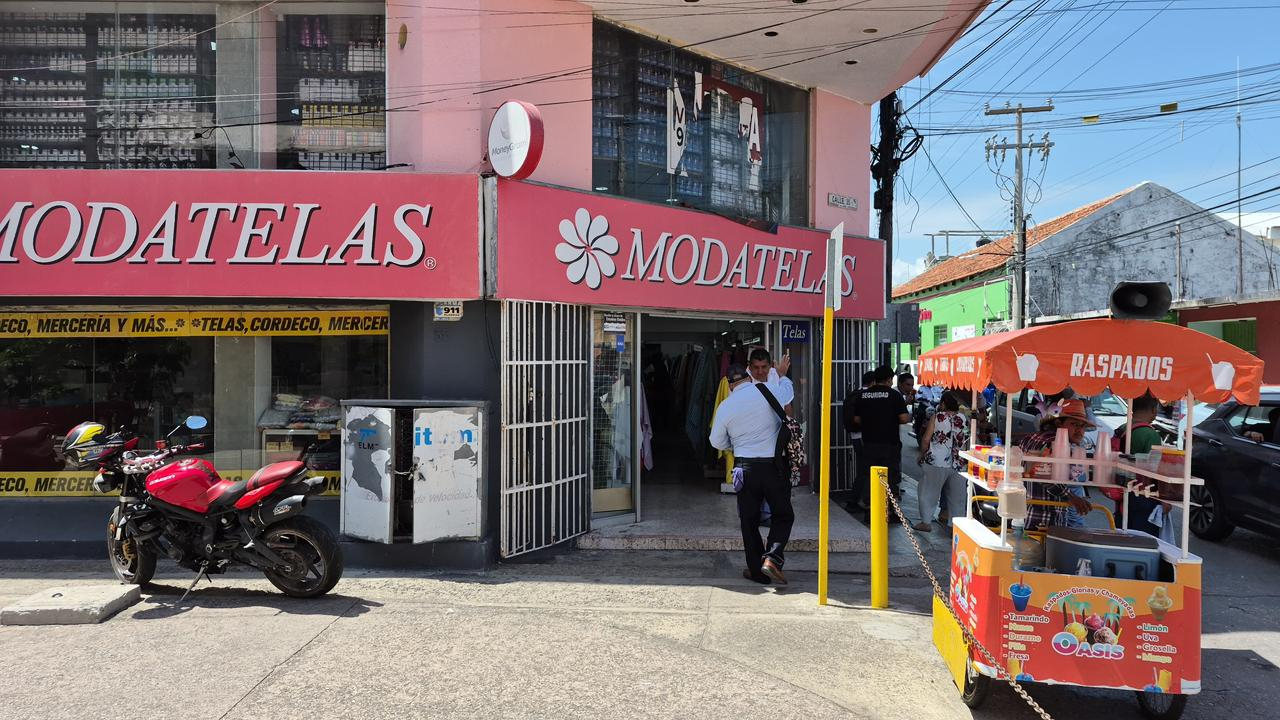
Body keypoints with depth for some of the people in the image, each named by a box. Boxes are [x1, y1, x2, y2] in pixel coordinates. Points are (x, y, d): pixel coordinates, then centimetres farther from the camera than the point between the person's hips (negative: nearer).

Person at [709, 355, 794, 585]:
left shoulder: (725, 406, 0)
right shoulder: (767, 391, -5)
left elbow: (717, 441, 10)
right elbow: (789, 392, 18)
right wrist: (782, 374, 38)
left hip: (745, 467, 1)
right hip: (774, 465, -1)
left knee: (749, 520, 12)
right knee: (783, 515, 12)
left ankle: (757, 570, 15)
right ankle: (772, 558, -8)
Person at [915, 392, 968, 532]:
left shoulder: (937, 417, -7)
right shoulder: (964, 419, 3)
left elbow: (926, 439, -8)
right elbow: (967, 442, 11)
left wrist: (922, 455, 4)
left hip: (936, 463, -4)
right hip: (958, 465, 4)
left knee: (928, 492, 7)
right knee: (955, 494, 15)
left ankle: (925, 522, 7)